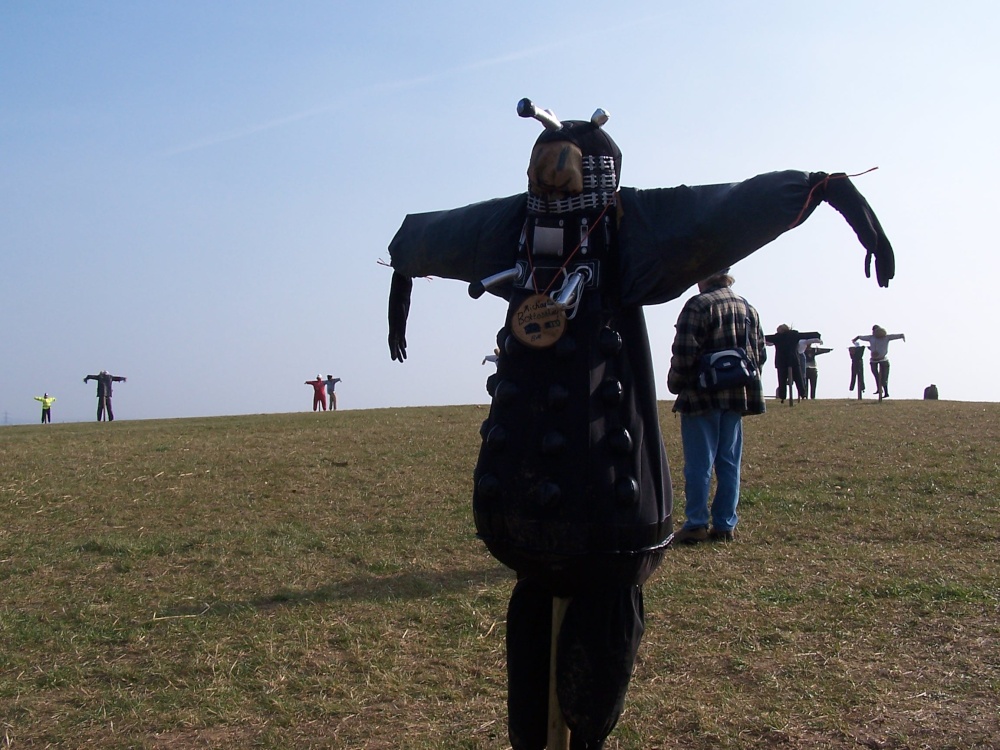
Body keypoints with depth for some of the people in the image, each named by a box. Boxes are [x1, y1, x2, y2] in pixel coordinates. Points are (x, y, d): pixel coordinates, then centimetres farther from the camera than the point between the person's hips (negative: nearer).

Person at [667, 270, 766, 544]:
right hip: (737, 397, 6)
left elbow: (684, 352, -15)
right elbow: (760, 353, 14)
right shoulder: (748, 308, 12)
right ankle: (725, 524, 11)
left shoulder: (698, 305, -10)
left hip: (702, 396, -6)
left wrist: (675, 385, -1)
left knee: (699, 464, -2)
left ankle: (696, 524, -1)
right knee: (730, 463, 9)